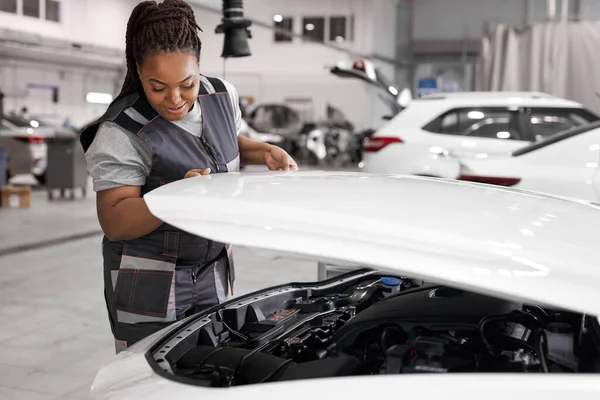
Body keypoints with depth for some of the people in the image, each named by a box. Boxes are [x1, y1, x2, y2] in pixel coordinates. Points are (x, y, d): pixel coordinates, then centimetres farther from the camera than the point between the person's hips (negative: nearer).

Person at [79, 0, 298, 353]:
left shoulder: (223, 97, -1)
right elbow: (114, 224, -21)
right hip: (149, 287, -5)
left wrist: (264, 152, 1)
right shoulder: (121, 134, -20)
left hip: (214, 274, 6)